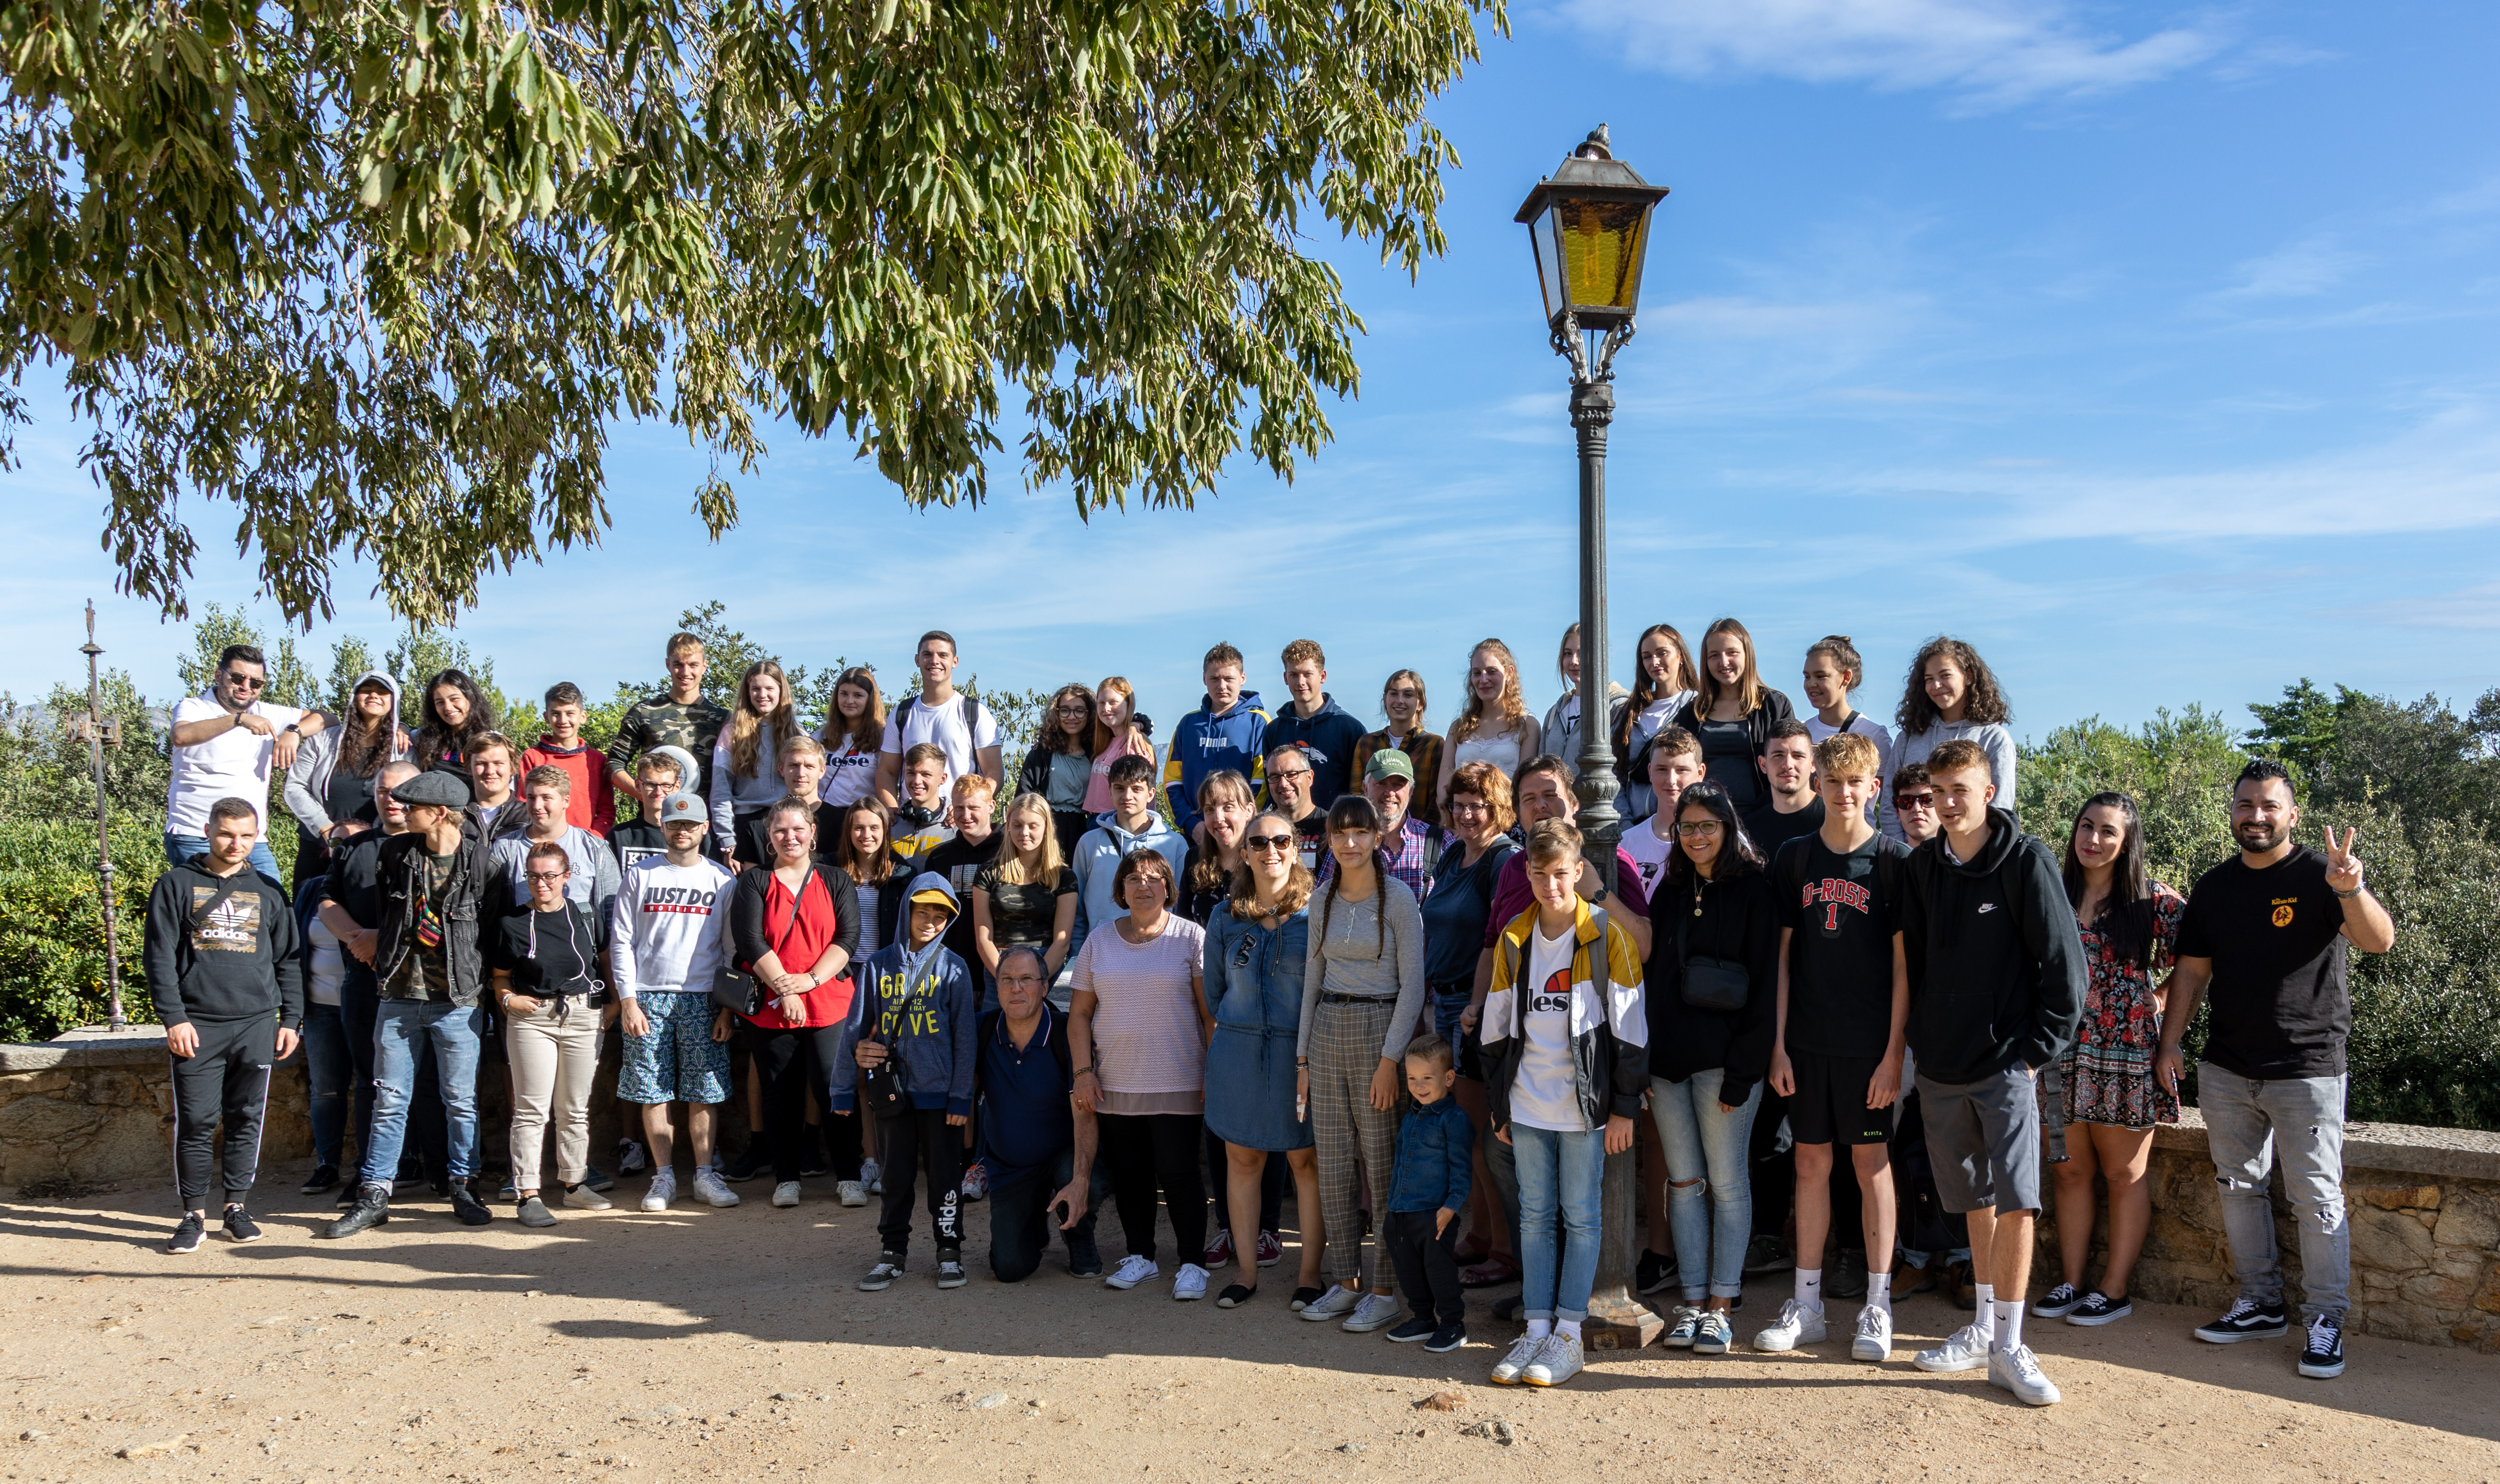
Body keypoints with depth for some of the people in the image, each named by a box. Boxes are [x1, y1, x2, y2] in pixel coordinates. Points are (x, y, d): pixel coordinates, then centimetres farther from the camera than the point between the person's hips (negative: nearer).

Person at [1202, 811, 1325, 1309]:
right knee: (1241, 1159, 8)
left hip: (1301, 1052, -3)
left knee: (1307, 1161, 3)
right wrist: (1237, 1028, 14)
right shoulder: (1225, 917, 6)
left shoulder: (1317, 912, -3)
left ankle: (1310, 1272, 14)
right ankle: (1247, 1271, 19)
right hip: (1237, 1053, 3)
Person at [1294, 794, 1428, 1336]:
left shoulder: (1398, 898, -7)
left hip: (1380, 1027, -5)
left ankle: (1385, 1290, 8)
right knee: (1332, 1164, 7)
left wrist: (1390, 1058, -14)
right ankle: (1345, 1281, 19)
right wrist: (1303, 1055, 11)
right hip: (1327, 1029, 6)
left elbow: (1412, 984, -9)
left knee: (1382, 1164, -2)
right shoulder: (1324, 898, 10)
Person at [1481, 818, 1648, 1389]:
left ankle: (1569, 1333, 10)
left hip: (1585, 1104, -4)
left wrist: (1624, 1107, -7)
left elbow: (1630, 1028, -5)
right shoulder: (1514, 937, 7)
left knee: (1579, 1216, 3)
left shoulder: (1607, 935, -6)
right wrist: (1499, 1104, 12)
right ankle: (1537, 1328, 16)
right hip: (1527, 1104, 4)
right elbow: (1496, 1026, 13)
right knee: (1535, 1215, 9)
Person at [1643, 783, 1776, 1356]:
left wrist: (1743, 1070, -14)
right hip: (1667, 1058, 5)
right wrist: (1643, 1059, 7)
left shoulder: (1753, 890, -4)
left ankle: (1720, 1306, 9)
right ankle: (1692, 1301, 14)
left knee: (1726, 1180, 1)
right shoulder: (1670, 890, 13)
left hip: (1724, 1059, -5)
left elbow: (1764, 982, -9)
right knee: (1683, 1181, 8)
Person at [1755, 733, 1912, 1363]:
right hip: (1807, 1041, 3)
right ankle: (1807, 1305, 17)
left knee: (1872, 1162, 4)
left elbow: (1904, 962, -4)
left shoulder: (1894, 860, -3)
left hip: (1868, 1042, -3)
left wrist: (1894, 1051, -9)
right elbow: (1782, 954, 6)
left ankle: (1878, 1306, 14)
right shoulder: (1794, 857, 5)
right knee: (1811, 1162, 8)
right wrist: (1777, 1042, 2)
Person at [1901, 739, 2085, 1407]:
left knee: (2015, 1199, -8)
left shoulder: (2026, 861, -8)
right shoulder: (1922, 867, 6)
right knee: (1976, 1199, 14)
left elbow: (2064, 963, -8)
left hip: (2006, 1064, -5)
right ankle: (1985, 1326, 25)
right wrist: (1918, 1039, 9)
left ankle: (2009, 1348, 0)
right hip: (1940, 1068, 5)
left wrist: (2039, 1049, -10)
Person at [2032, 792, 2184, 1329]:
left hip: (2125, 1053, -4)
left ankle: (2114, 1290, 13)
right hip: (2060, 1051, 4)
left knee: (2124, 1173, 6)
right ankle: (2070, 1283, 18)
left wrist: (2157, 1004, -5)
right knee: (2070, 1171, 10)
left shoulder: (2153, 901, -3)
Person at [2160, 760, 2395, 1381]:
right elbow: (2192, 973, 13)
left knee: (2317, 1199, -1)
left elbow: (2379, 941, -21)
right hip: (2226, 1070, 5)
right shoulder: (2214, 887, 9)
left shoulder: (2320, 875, -6)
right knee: (2239, 1188, 12)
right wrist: (2168, 1045, 6)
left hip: (2307, 1070, -5)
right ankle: (2261, 1303, 24)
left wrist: (2351, 889, -40)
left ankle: (2325, 1320, 10)